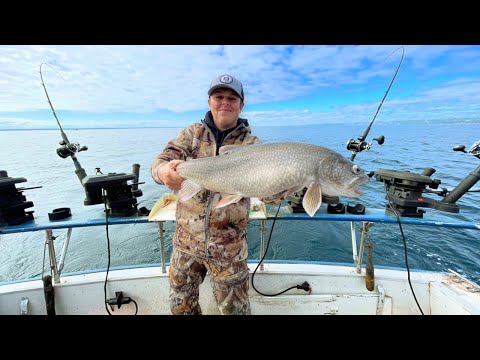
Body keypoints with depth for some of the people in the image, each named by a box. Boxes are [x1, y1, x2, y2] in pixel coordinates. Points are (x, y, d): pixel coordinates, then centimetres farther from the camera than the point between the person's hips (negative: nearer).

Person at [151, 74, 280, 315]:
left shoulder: (252, 144, -5)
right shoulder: (193, 133, 1)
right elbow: (161, 161, -11)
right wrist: (164, 171, -36)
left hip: (228, 247, -2)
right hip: (186, 241, 3)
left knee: (234, 308, 16)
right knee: (181, 306, 22)